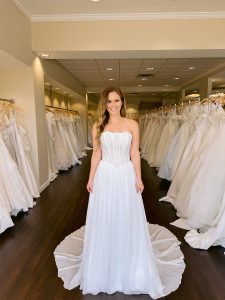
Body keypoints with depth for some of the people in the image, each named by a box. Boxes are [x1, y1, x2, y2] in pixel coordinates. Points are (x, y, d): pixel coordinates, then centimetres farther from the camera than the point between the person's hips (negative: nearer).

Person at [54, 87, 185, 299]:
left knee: (127, 220, 11)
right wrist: (91, 178, 3)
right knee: (103, 220, 11)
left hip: (126, 176, 0)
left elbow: (135, 154, 1)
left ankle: (127, 265, 36)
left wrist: (138, 178, -2)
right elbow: (96, 154, 4)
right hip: (104, 176, 1)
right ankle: (104, 268, 35)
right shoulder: (98, 126, 2)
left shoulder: (132, 125, 0)